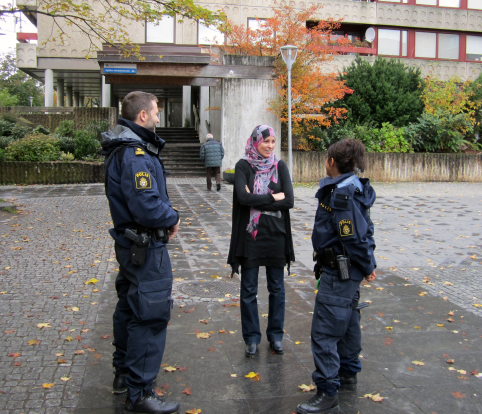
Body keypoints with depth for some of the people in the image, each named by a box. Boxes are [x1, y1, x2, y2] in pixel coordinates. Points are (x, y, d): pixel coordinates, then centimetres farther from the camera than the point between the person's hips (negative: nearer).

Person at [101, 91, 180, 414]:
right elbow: (147, 207, -30)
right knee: (151, 315, -3)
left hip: (130, 242, 11)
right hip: (146, 247, -11)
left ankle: (124, 373, 37)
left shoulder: (123, 149, 12)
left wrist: (166, 215, 3)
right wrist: (172, 218, -12)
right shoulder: (136, 155, -23)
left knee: (130, 308, 21)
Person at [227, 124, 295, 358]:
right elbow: (243, 197, -18)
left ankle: (275, 335, 26)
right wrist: (273, 197, -14)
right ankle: (252, 338, 20)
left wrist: (257, 200, -14)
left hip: (276, 234, 2)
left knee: (277, 288, 11)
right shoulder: (243, 166, -3)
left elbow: (289, 200, -9)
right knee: (249, 290, 6)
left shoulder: (279, 166, 3)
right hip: (250, 234, -2)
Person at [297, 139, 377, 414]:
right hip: (348, 271, 11)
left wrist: (367, 267, -9)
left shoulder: (343, 195, -24)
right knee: (347, 320, 24)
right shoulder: (353, 189, 8)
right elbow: (365, 230, 12)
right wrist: (368, 264, 13)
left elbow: (355, 238, -23)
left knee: (324, 331, -7)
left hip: (340, 273, -11)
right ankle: (348, 373, 41)